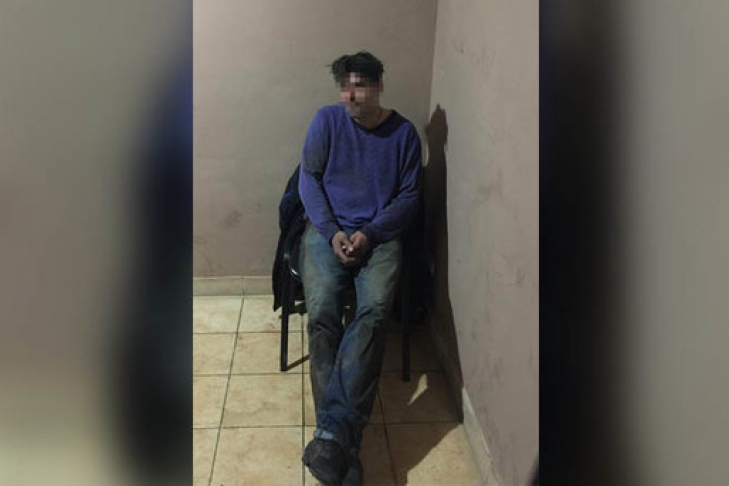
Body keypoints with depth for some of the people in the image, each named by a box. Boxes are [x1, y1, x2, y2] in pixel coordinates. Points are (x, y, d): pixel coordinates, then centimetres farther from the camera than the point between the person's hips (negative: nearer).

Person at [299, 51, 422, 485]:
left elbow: (409, 197, 3)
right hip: (328, 229, 1)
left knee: (374, 311, -30)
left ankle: (332, 433, -32)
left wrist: (369, 234, -12)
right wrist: (331, 231, -11)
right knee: (322, 313, -26)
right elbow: (309, 178, 3)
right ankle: (343, 441, -24)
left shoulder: (404, 132, 4)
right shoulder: (327, 120, 4)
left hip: (380, 235, 0)